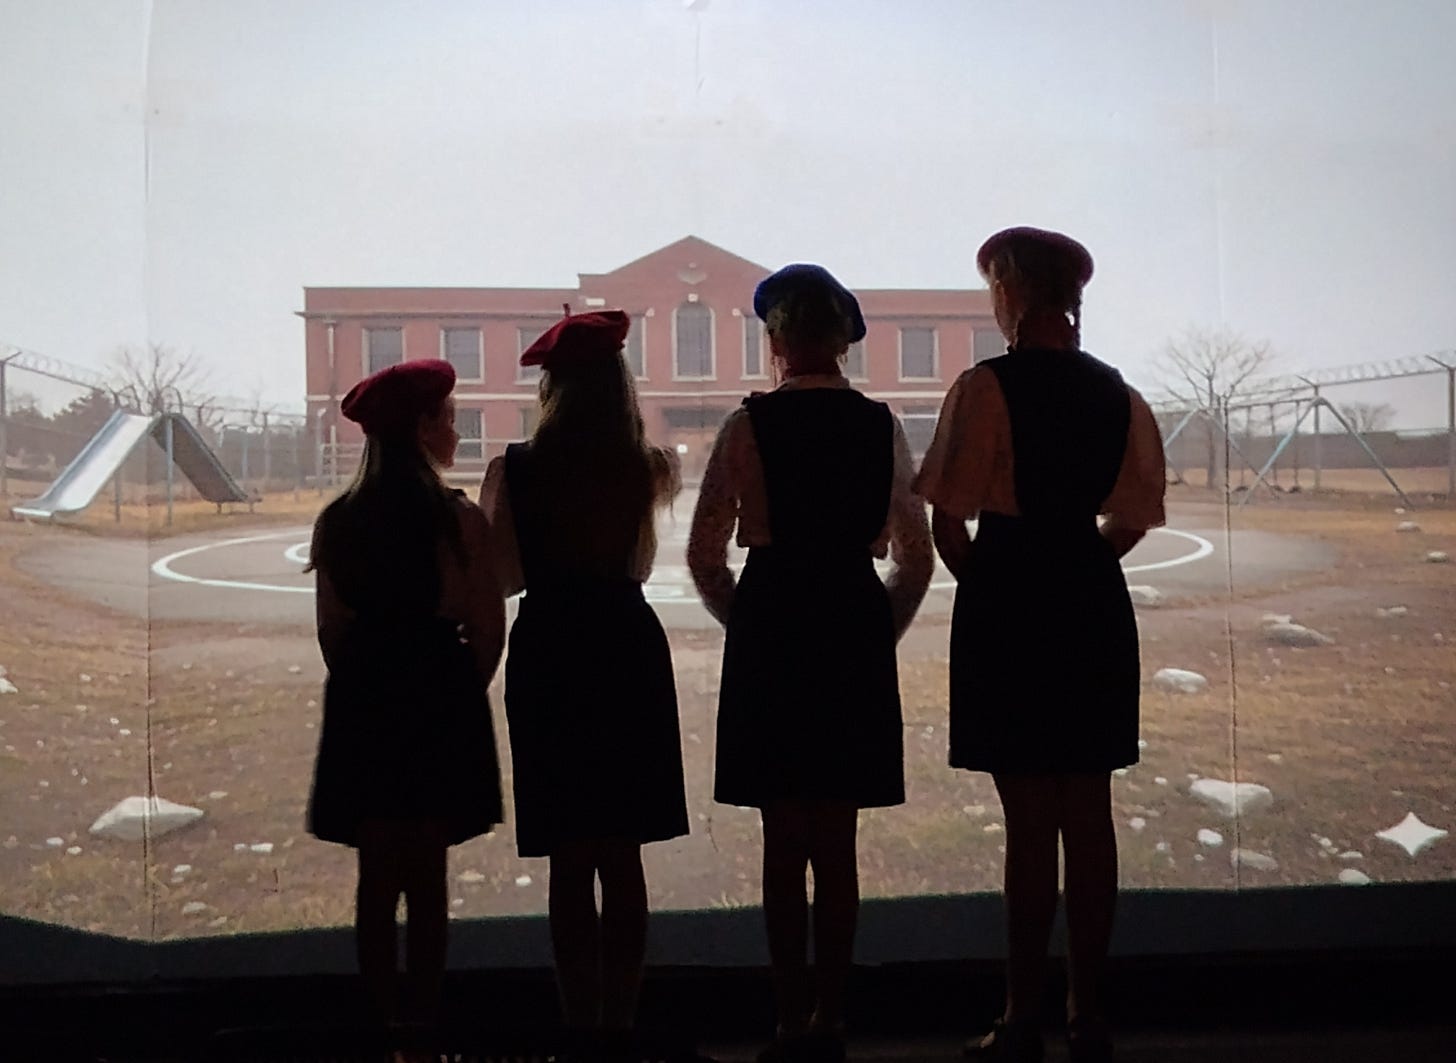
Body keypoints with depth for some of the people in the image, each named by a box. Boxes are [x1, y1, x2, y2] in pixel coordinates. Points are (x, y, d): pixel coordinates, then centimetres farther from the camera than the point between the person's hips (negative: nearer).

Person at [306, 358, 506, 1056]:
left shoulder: (336, 522, 2)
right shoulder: (460, 520, -10)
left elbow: (331, 631, 7)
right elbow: (488, 631, -5)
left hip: (360, 705, 4)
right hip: (439, 698, -3)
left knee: (377, 877, 11)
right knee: (426, 877, 5)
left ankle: (385, 1021, 20)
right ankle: (421, 1022, 12)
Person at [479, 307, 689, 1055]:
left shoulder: (513, 470, -7)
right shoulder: (643, 468, -1)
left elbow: (505, 576, -3)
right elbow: (638, 569, 9)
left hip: (549, 656, -2)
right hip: (630, 653, 2)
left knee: (570, 860, 7)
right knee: (621, 855, 11)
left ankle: (583, 1027, 12)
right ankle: (619, 1023, 16)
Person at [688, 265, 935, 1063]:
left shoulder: (749, 423, -5)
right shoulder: (881, 426, 3)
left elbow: (705, 554, -4)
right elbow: (915, 558, 6)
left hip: (770, 629, -2)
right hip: (857, 627, 3)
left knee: (784, 844, 6)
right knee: (838, 845, 10)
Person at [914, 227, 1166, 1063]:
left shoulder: (987, 387, -10)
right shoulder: (1118, 395, 8)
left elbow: (950, 521, -12)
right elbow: (1134, 519, 10)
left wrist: (981, 580, 5)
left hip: (1008, 607, -5)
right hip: (1096, 607, 5)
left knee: (1030, 816, 0)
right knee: (1088, 814, 10)